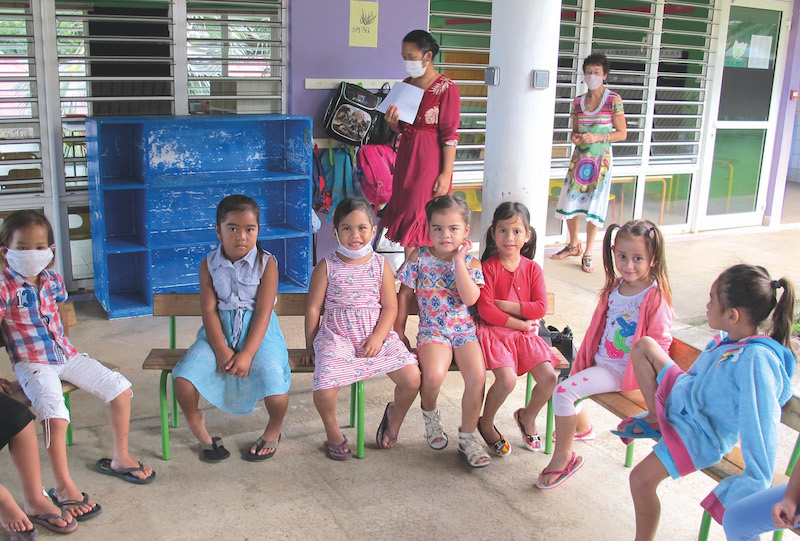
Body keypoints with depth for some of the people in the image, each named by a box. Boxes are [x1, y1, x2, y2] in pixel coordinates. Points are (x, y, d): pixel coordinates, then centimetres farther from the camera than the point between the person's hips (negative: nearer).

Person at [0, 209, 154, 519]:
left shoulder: (53, 280, 5)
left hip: (66, 355, 7)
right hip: (32, 363, -6)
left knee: (121, 389, -2)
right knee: (55, 414, -30)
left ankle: (120, 458, 14)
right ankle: (63, 488, -14)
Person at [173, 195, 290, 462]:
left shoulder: (266, 263, -6)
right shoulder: (209, 265, 1)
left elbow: (263, 313, -11)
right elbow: (209, 310, -5)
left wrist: (247, 354, -20)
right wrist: (221, 350, -18)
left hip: (258, 331, -2)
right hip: (219, 331, 2)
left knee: (272, 376, -26)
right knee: (184, 376, -19)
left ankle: (273, 430, 7)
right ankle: (196, 423, 12)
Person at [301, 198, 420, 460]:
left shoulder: (381, 265, 4)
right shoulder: (327, 266, -1)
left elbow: (390, 306, 3)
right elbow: (313, 308, 3)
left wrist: (378, 336, -11)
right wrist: (311, 346, 3)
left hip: (376, 336, 2)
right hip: (336, 337, -1)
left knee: (412, 378, -15)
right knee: (323, 389, -25)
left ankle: (395, 413, 20)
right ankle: (333, 431, 9)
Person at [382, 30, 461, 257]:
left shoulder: (446, 88, -11)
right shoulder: (407, 84, 10)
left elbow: (450, 135, -13)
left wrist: (446, 174, -17)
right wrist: (393, 123, -6)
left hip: (430, 160, -7)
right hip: (406, 155, 7)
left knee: (420, 216, -5)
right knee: (405, 213, 8)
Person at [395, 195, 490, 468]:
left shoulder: (471, 263, 2)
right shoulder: (419, 256, 3)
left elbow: (470, 299, -15)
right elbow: (405, 294, 10)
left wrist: (458, 261, -14)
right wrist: (399, 327, 7)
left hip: (465, 330, 1)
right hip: (432, 330, -1)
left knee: (477, 376, -23)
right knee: (433, 375, -29)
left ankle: (467, 436, -1)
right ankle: (430, 413, 8)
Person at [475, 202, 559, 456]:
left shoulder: (532, 269, 6)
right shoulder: (488, 267, -5)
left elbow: (540, 308, -3)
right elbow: (485, 310, -13)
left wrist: (503, 305, -12)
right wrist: (519, 323, -12)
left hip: (525, 333, 4)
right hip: (494, 331, -4)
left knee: (549, 377, -14)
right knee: (507, 379, -26)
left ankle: (528, 416, 19)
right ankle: (486, 424, 5)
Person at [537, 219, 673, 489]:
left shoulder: (655, 297, -17)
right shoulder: (614, 287, 6)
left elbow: (659, 342, -13)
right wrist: (583, 361, 13)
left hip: (623, 370, -8)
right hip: (601, 362, 8)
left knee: (563, 391, -18)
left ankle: (563, 458, -1)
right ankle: (581, 427, 40)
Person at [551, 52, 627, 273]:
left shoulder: (613, 100, -4)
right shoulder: (578, 102, 8)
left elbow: (622, 133, -3)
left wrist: (598, 137, -16)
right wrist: (575, 138, -6)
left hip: (600, 158, -4)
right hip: (579, 156, 4)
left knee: (594, 207, -3)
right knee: (570, 203, 6)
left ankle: (587, 254, 9)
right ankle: (573, 245, 28)